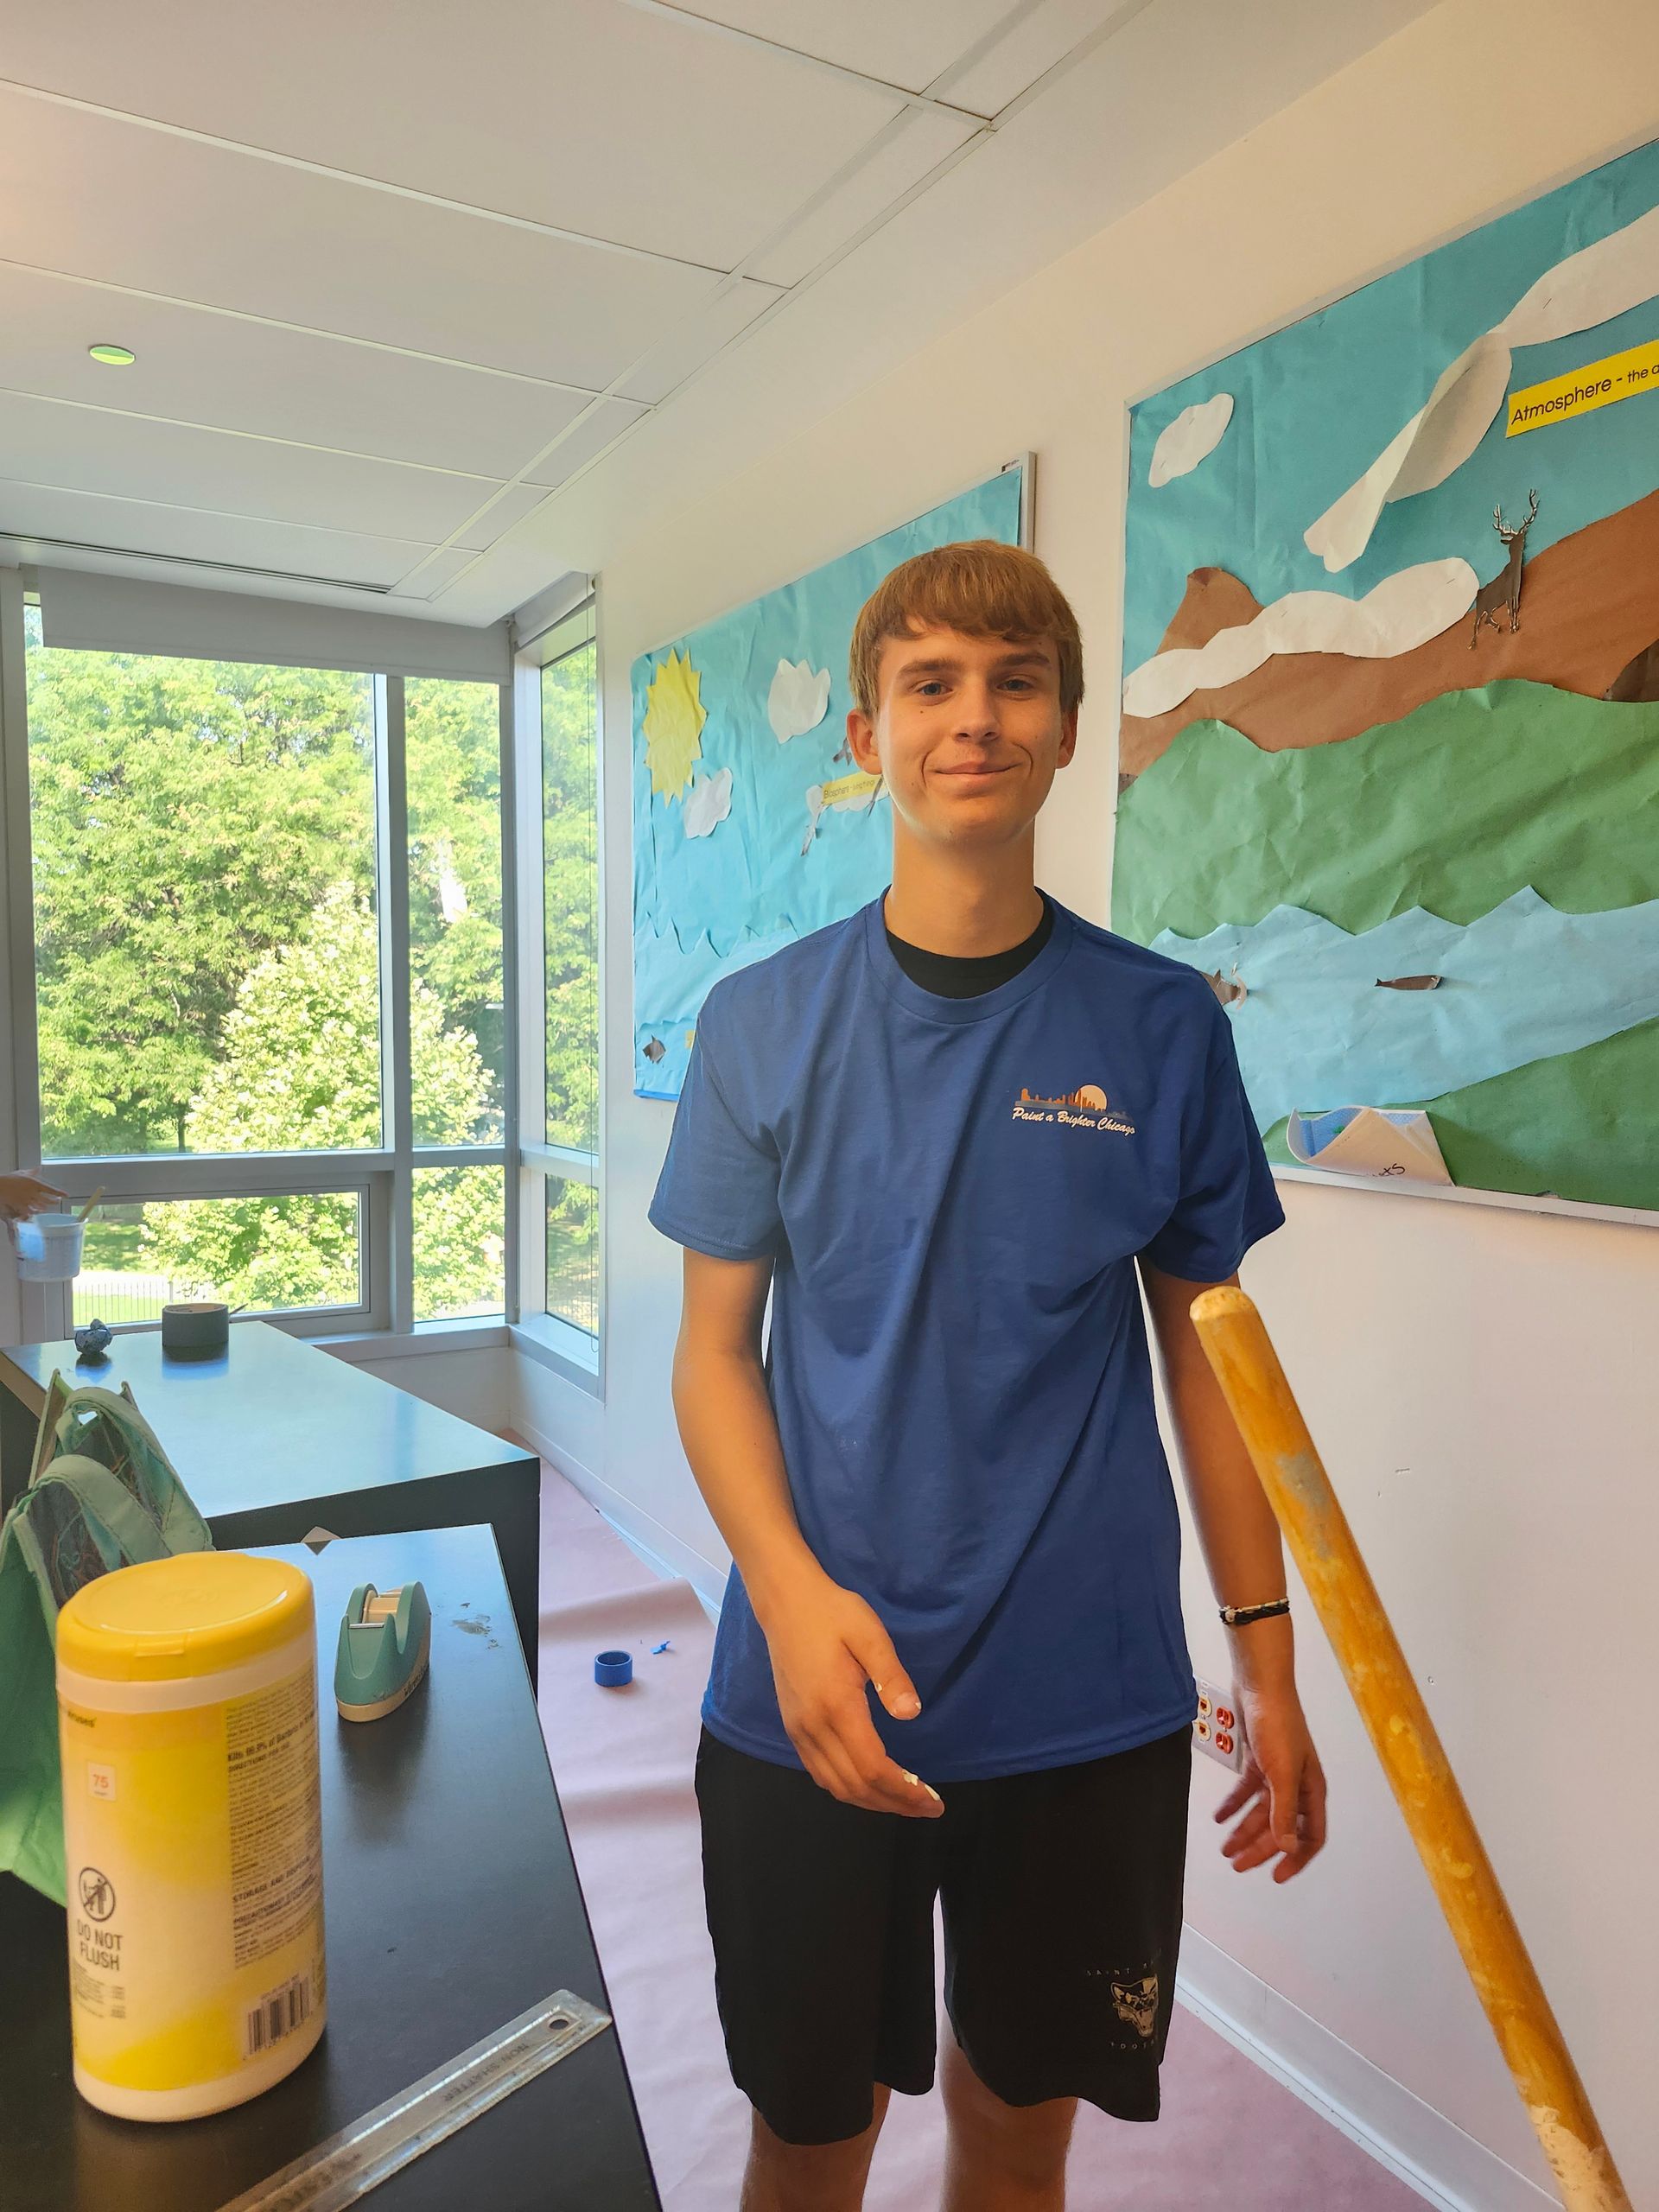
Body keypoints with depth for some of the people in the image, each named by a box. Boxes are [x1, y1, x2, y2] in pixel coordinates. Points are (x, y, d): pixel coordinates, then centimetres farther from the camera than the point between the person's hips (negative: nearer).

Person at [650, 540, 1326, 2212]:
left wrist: (1268, 1657, 4)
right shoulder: (762, 1022, -4)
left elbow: (1203, 1349, 3)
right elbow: (715, 1350, -2)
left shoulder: (1164, 1027, -3)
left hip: (1091, 1702, 1)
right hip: (812, 1694, 0)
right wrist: (790, 1592, -16)